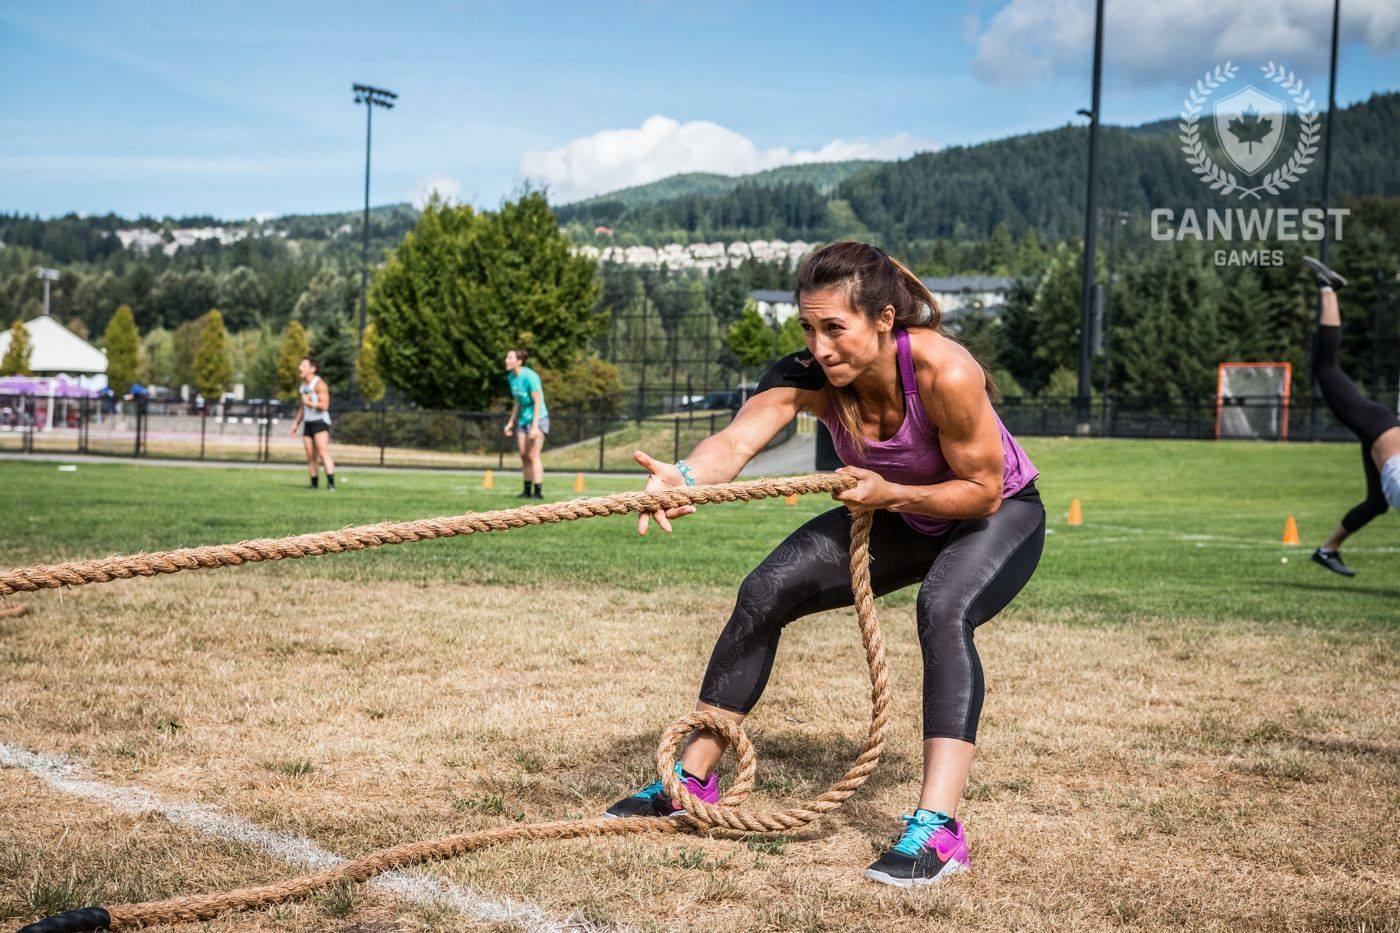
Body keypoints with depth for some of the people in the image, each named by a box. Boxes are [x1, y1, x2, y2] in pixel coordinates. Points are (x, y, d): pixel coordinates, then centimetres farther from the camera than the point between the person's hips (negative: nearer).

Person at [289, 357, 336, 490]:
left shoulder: (319, 384, -11)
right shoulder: (303, 385, 17)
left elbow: (324, 405, -20)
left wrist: (309, 403, -11)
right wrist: (296, 423, 21)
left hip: (320, 422, -8)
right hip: (307, 423, 8)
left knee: (323, 452, -18)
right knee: (310, 455, 3)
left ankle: (331, 483, -25)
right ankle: (314, 484, 7)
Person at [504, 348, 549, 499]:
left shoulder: (530, 377, -19)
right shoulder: (511, 377, 6)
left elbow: (538, 402, -20)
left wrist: (535, 426, -25)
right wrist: (511, 422, 16)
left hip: (538, 419, -8)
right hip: (523, 419, 8)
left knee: (533, 455, -13)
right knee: (524, 456, 7)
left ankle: (538, 491, -12)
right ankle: (527, 491, 14)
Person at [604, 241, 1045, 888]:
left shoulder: (944, 373, -36)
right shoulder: (808, 376, -24)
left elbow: (984, 489, -25)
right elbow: (738, 440, -42)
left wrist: (891, 494, -38)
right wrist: (685, 476, -63)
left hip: (999, 518, -5)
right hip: (897, 517, 5)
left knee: (943, 612, -37)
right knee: (765, 594, -6)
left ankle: (937, 829, -39)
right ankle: (693, 777, 7)